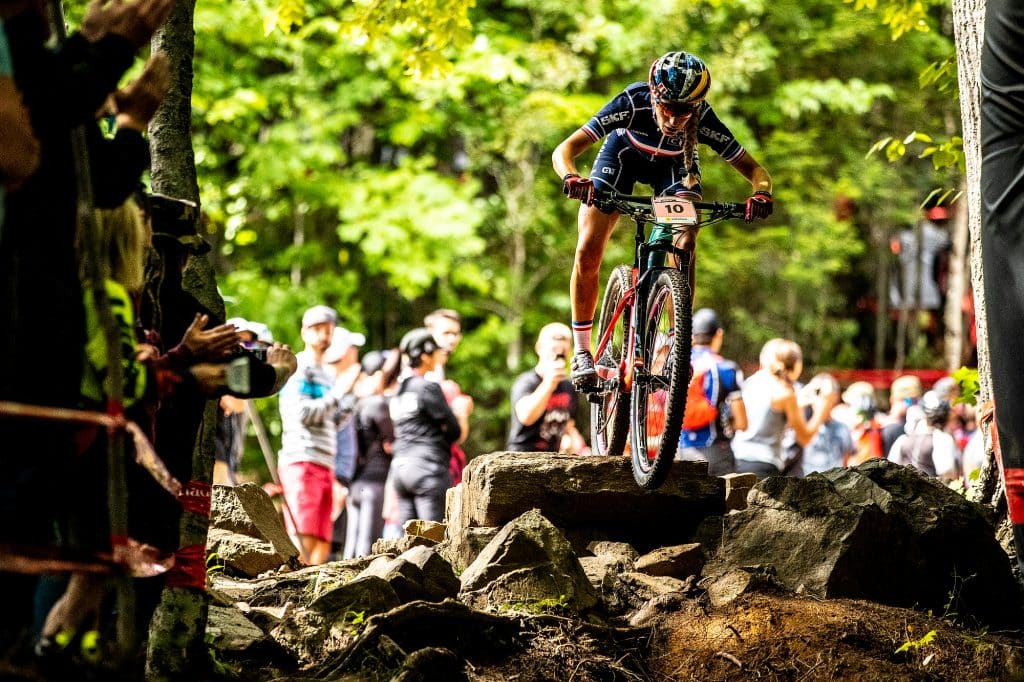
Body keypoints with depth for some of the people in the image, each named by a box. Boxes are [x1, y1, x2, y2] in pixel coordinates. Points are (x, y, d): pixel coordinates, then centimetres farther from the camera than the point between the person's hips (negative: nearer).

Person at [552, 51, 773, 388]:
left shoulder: (702, 119, -35)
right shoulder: (633, 103, -39)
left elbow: (754, 169, -26)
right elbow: (564, 150, -39)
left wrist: (761, 193, -49)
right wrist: (572, 177, -61)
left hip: (675, 165, 1)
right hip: (623, 155, 0)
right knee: (588, 253, -12)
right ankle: (582, 353, 3)